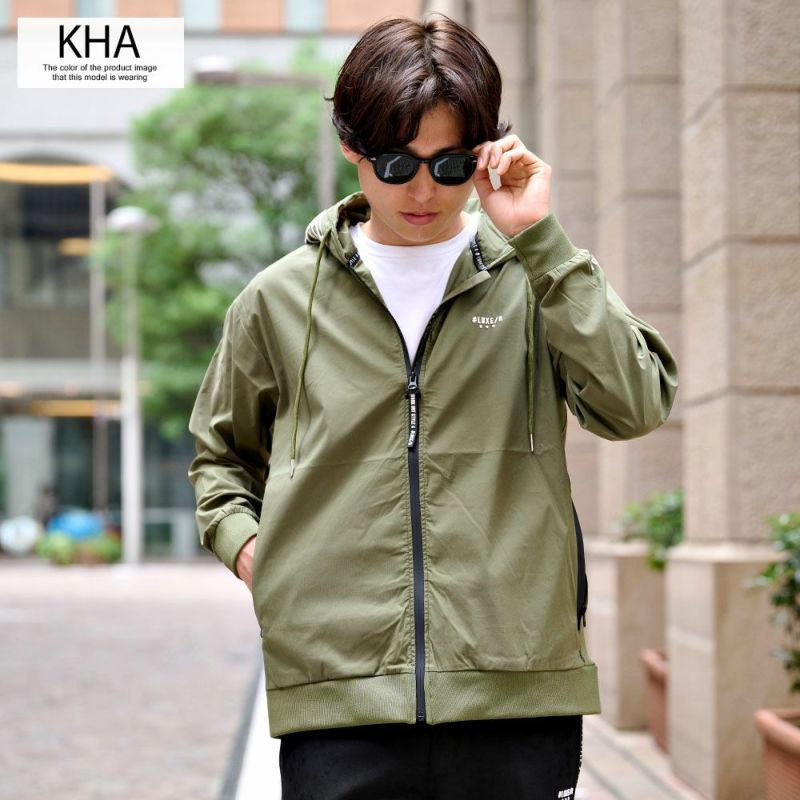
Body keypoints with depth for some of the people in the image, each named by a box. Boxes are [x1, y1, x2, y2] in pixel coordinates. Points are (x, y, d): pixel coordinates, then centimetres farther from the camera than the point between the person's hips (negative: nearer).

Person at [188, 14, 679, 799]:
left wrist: (540, 238, -12)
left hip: (518, 696, 0)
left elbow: (636, 404, -11)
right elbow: (222, 452, 24)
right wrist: (240, 537, 4)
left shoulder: (537, 281, 6)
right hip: (338, 703, 1)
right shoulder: (281, 301, 9)